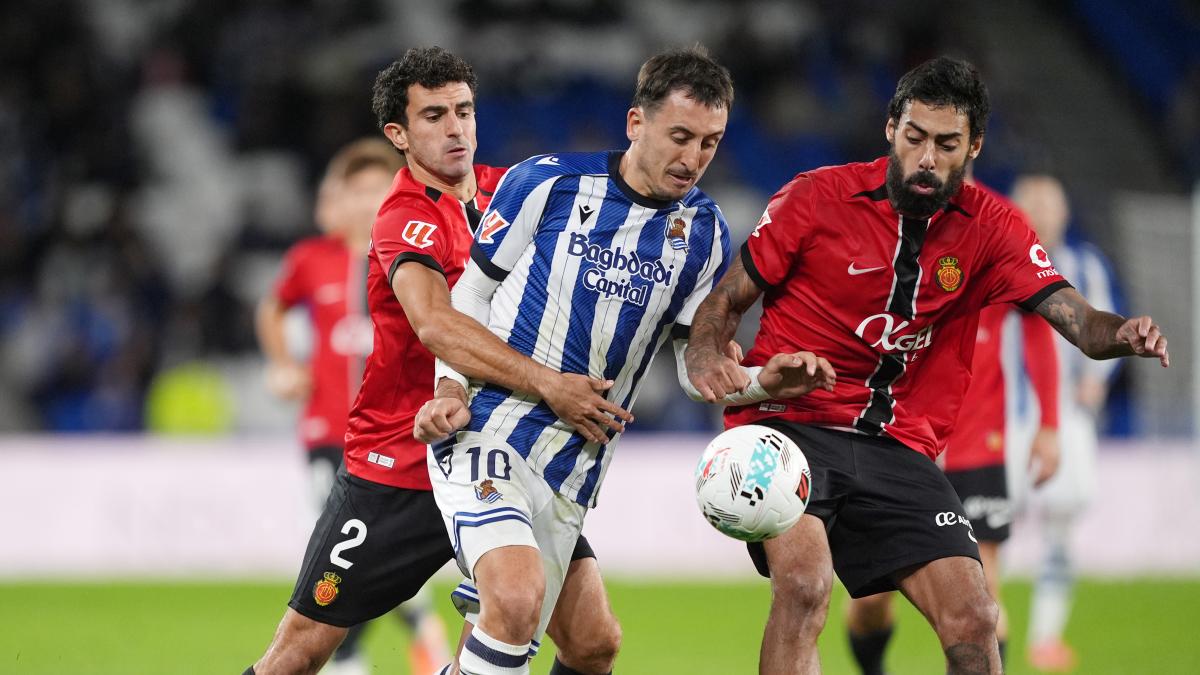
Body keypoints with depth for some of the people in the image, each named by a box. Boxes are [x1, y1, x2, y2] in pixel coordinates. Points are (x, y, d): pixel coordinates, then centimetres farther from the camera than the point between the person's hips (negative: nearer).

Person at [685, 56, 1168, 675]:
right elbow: (725, 300, 2)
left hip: (899, 447, 3)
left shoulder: (988, 228, 3)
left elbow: (1075, 317, -8)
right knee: (803, 583, -30)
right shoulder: (817, 197, -5)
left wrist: (1121, 334, -32)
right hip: (789, 423, -3)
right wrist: (707, 363, -20)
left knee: (974, 622, -9)